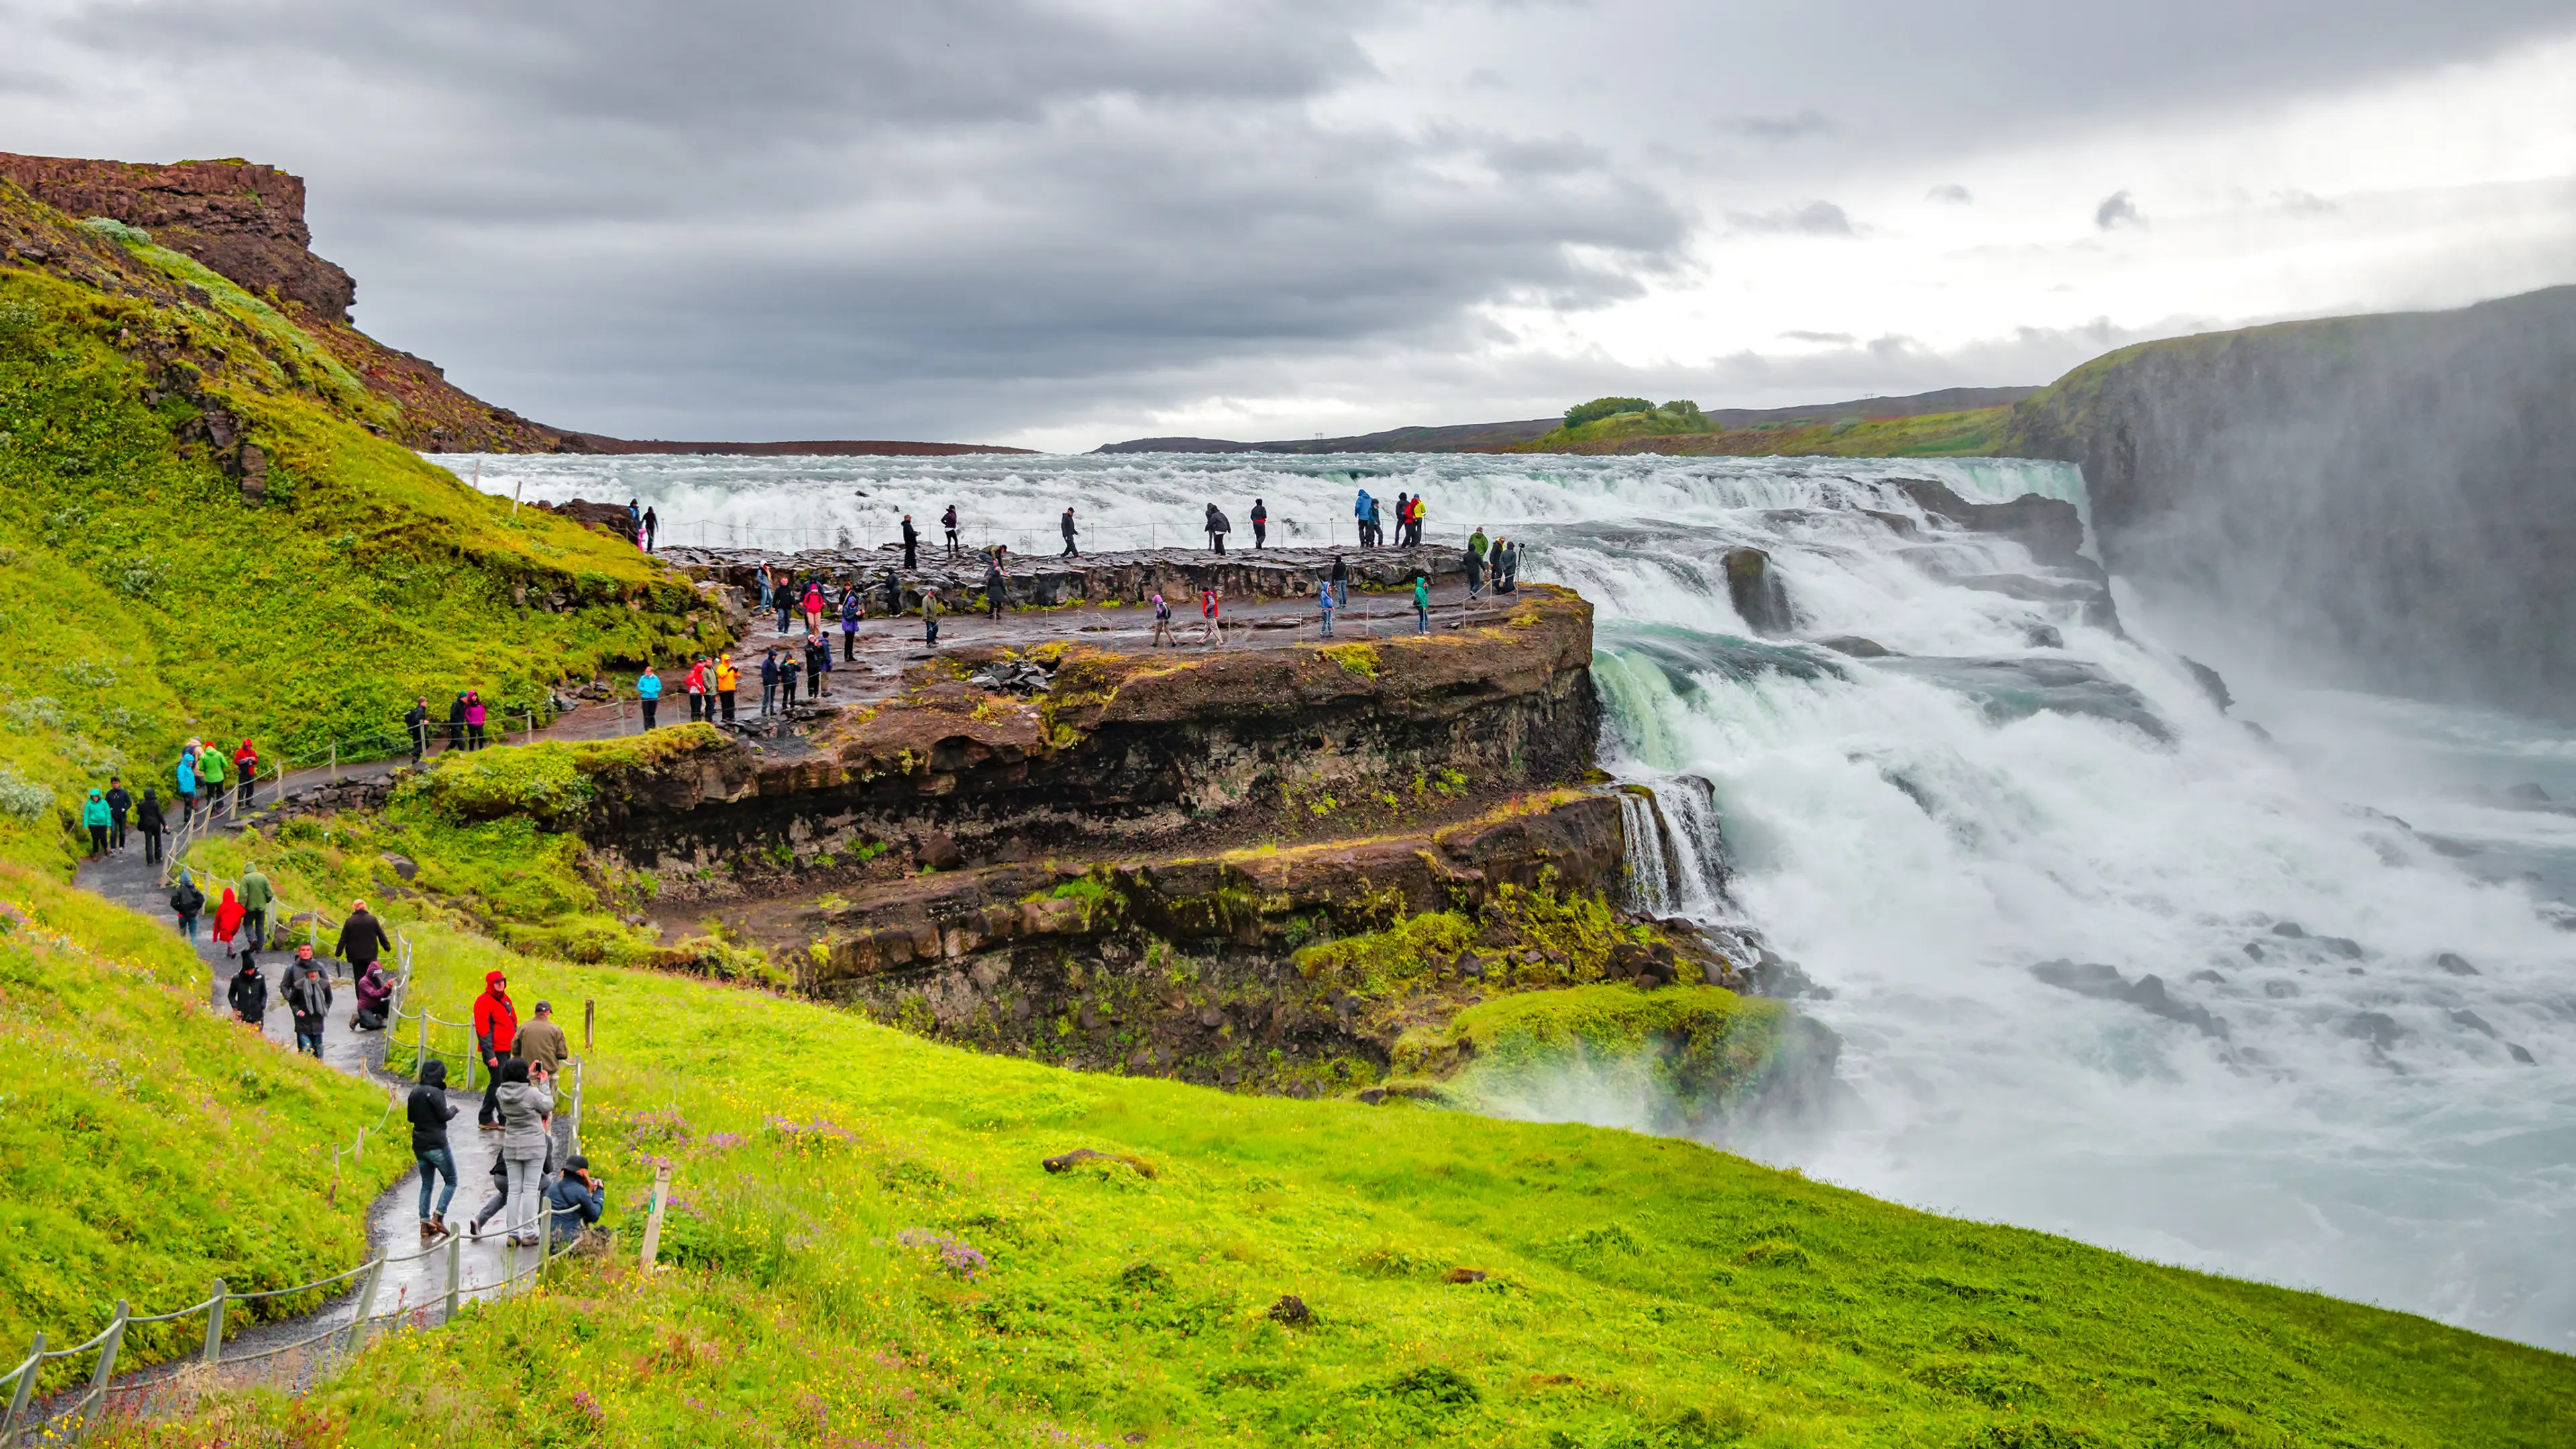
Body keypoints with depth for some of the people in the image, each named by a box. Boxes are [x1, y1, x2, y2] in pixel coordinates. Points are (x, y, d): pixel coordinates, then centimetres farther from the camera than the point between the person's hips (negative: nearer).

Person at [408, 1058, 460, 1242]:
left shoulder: (415, 1093, 8)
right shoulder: (435, 1093, -16)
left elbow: (410, 1117, 16)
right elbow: (444, 1116, -16)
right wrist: (454, 1108, 2)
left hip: (419, 1145, 7)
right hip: (437, 1144, -7)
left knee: (426, 1184, 13)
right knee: (451, 1181, 4)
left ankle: (425, 1224, 10)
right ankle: (438, 1218, -8)